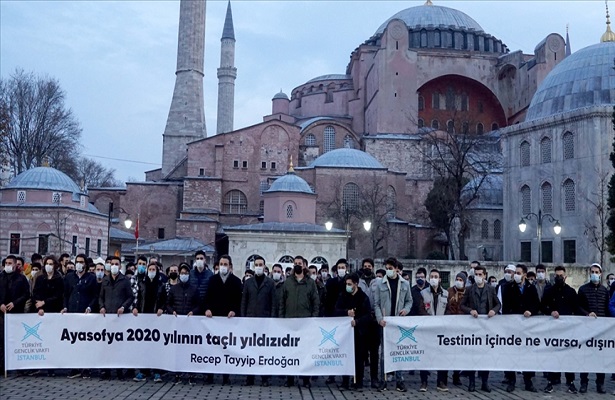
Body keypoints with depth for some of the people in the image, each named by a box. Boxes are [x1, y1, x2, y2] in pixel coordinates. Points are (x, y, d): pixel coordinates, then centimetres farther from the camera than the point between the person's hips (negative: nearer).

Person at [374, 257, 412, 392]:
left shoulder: (405, 284, 5)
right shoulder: (380, 284, 0)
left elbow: (409, 300, 13)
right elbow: (376, 304, 0)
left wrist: (406, 309, -7)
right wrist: (380, 318, -11)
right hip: (385, 322, -1)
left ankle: (399, 380, 14)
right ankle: (383, 380, 10)